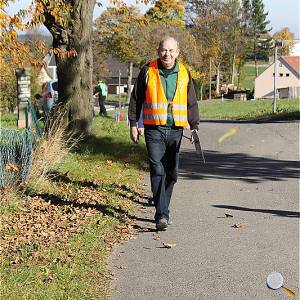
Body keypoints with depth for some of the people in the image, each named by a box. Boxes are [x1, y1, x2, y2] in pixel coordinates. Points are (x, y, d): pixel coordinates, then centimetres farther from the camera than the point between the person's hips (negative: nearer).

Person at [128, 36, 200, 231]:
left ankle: (163, 208, 23)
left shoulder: (184, 74, 8)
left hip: (176, 129, 3)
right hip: (154, 129, -3)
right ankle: (162, 215, -15)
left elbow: (192, 103, 14)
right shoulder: (148, 71, 1)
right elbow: (136, 99, 7)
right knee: (158, 171, -12)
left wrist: (194, 126, 6)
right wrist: (133, 124, 4)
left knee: (171, 173, 8)